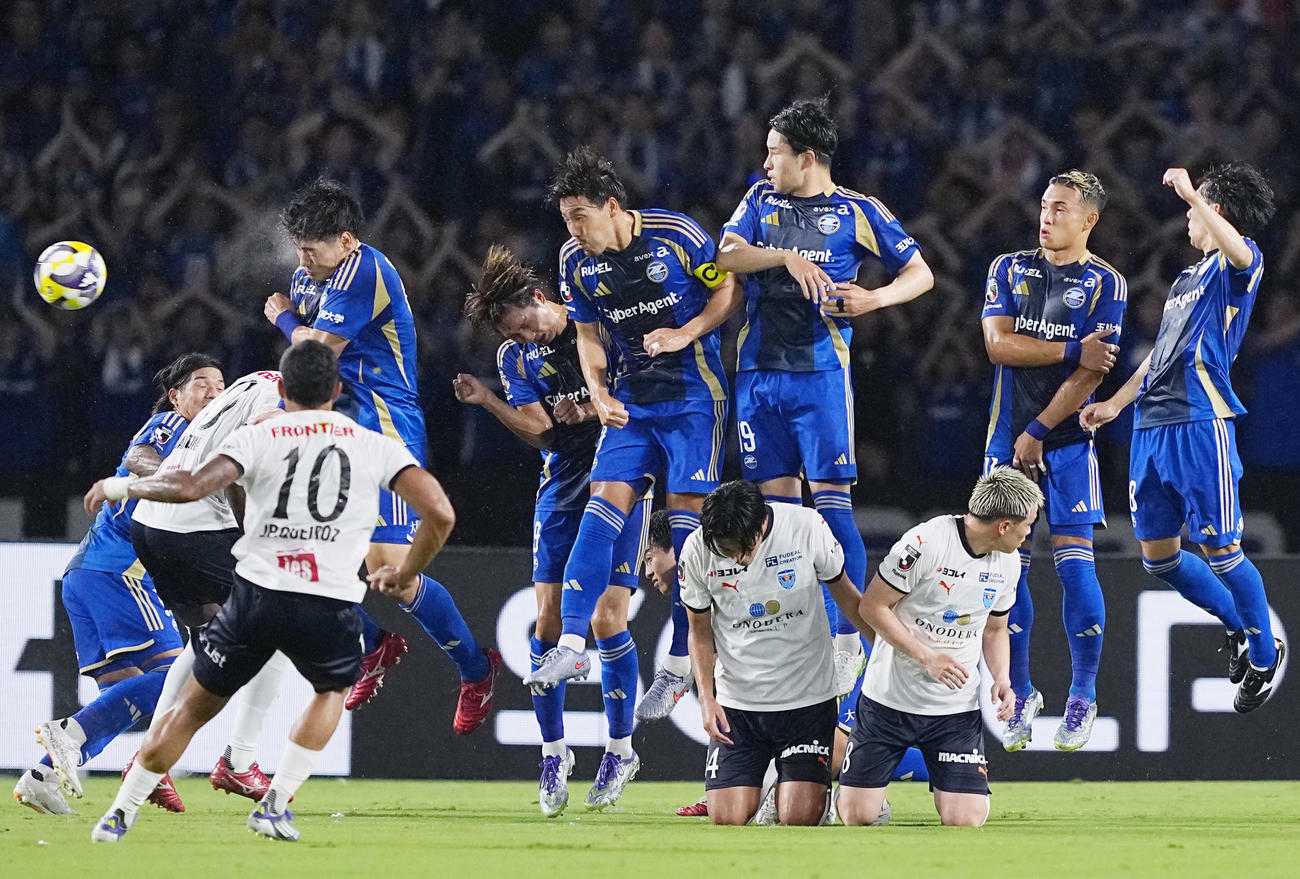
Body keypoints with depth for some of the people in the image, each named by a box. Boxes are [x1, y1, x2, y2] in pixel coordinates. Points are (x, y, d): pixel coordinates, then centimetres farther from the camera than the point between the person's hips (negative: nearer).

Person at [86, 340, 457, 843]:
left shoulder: (257, 438, 4)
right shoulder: (375, 446, 8)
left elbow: (191, 487, -10)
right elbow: (439, 513, 0)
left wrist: (119, 487, 6)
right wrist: (407, 575, 17)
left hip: (257, 596, 0)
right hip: (332, 608, 0)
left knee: (194, 706, 17)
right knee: (333, 690, 31)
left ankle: (119, 816, 20)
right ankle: (275, 805, 18)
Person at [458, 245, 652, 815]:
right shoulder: (516, 356, 4)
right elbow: (540, 430, -7)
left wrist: (591, 409, -15)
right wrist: (487, 402, -22)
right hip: (561, 489, 3)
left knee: (606, 619, -10)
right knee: (549, 621, -4)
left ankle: (620, 747, 5)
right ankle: (553, 753, 8)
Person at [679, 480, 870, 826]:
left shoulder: (807, 527, -14)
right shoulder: (697, 552, -10)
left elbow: (842, 591, 4)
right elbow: (700, 631, 6)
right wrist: (706, 698, -6)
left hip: (808, 697, -1)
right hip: (735, 703, 1)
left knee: (798, 819, -11)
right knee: (726, 820, -7)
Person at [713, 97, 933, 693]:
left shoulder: (857, 212, 1)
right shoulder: (761, 200, 12)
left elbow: (920, 273, 5)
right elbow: (726, 256, -3)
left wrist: (874, 298, -13)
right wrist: (787, 257, -17)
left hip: (821, 373, -4)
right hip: (759, 371, 4)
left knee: (831, 500, -9)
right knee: (778, 500, 5)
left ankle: (847, 640, -9)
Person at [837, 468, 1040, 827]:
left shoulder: (1007, 564, 3)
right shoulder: (925, 543, -18)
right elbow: (873, 606, -13)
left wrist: (1001, 678, -1)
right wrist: (927, 657, -19)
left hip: (957, 709, 4)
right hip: (890, 699, -4)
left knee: (966, 820, -10)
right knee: (857, 816, -5)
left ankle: (943, 789, 25)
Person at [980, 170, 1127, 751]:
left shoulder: (1104, 284, 0)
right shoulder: (1009, 269, 10)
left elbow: (1090, 375, -8)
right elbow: (998, 344, -3)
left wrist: (1037, 433, -13)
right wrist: (1073, 351, -11)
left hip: (1067, 440, -3)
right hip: (1008, 438, 3)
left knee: (1074, 561, -8)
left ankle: (1083, 699, 1)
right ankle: (1020, 695, 11)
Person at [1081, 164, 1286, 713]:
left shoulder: (1235, 266, -2)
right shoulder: (1186, 279, 25)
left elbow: (1240, 251, -30)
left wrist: (1190, 193, -29)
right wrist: (1116, 403, 27)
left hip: (1200, 424, -9)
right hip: (1151, 425, 9)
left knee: (1220, 550, -6)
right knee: (1159, 556, 9)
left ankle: (1264, 655, 10)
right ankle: (1238, 626, 28)